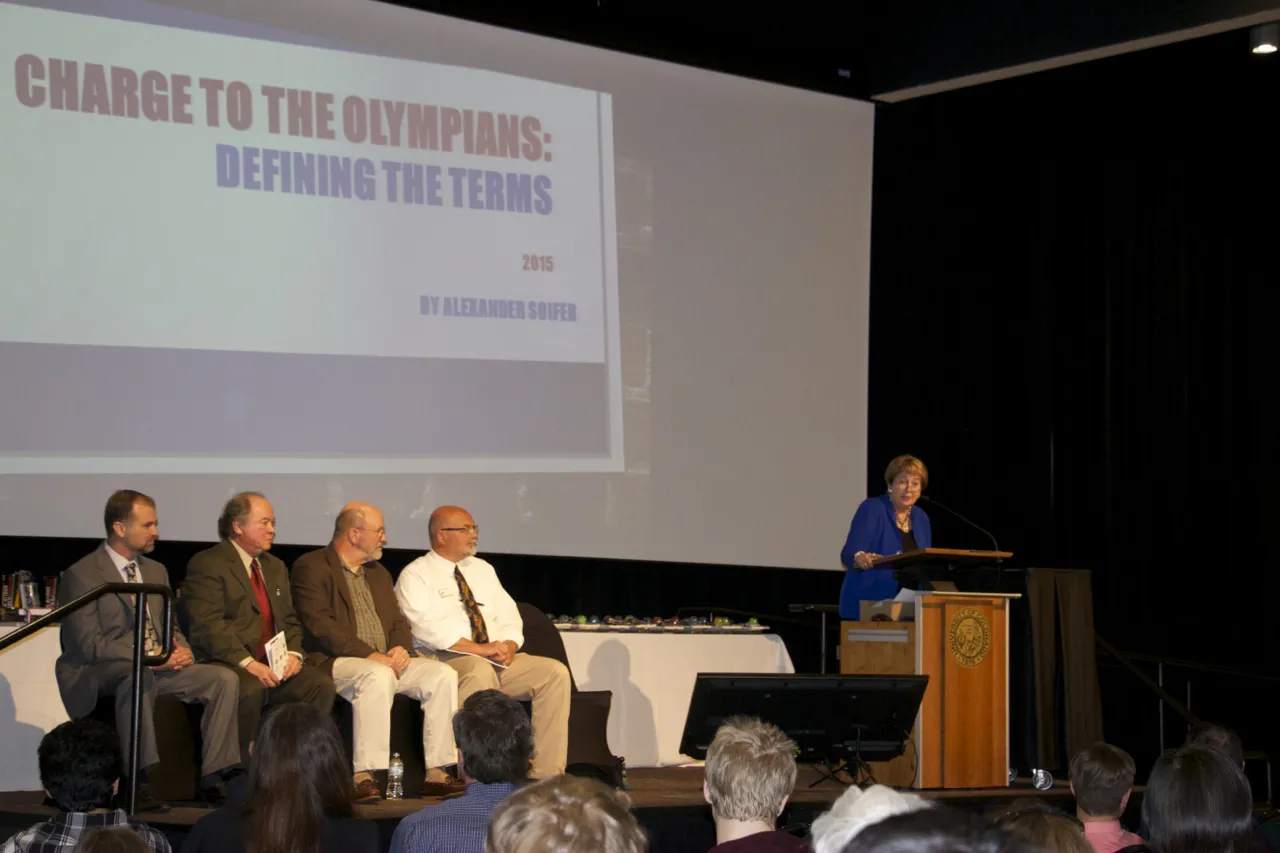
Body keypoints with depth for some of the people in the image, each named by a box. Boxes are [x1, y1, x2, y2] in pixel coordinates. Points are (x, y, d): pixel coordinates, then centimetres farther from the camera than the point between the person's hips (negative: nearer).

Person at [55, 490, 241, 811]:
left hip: (156, 667, 7)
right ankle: (137, 782, -39)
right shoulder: (81, 576, -8)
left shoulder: (156, 571, 17)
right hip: (97, 674, -7)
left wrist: (181, 650, -3)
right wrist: (149, 658, -22)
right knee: (139, 677, -41)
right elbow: (90, 645, -15)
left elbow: (170, 626, 22)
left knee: (224, 679, -14)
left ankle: (214, 779, -17)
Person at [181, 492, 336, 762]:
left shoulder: (275, 567, 24)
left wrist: (294, 653, -1)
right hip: (227, 665, -7)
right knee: (251, 689, -37)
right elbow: (209, 625, -13)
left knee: (321, 684, -19)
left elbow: (290, 620, 22)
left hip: (275, 666, 7)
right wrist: (248, 663, -23)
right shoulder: (207, 565, -2)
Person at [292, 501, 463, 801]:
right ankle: (363, 777, -37)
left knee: (443, 674, -14)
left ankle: (437, 774, -14)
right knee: (377, 676, -38)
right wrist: (370, 655, -21)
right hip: (336, 662, -8)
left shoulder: (379, 573, 25)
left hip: (385, 661, 8)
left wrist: (401, 649, -5)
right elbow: (320, 625, -14)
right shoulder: (312, 567, -2)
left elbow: (398, 622, 20)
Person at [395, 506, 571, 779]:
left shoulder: (483, 569, 22)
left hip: (500, 662, 7)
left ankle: (547, 774, -19)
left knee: (555, 672, -15)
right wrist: (479, 649, -21)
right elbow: (426, 628, -14)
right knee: (480, 671, -39)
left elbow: (509, 617, 18)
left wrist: (508, 646, -6)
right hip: (444, 662, -7)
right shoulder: (415, 576, 1)